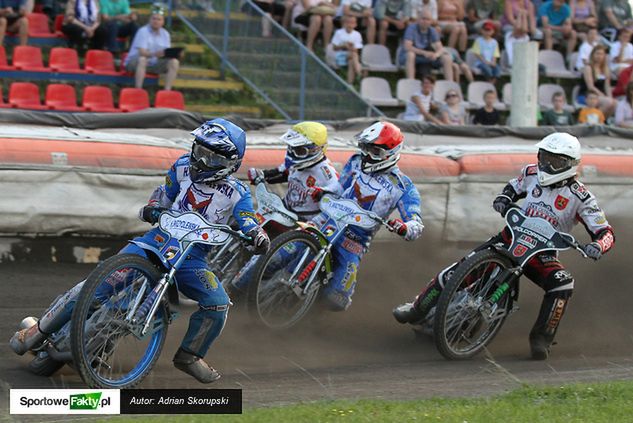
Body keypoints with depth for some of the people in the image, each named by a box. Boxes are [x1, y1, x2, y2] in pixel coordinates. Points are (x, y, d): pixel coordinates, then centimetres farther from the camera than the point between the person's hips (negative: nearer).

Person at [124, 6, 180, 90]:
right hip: (134, 63, -6)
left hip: (153, 65, 6)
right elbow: (142, 52, -26)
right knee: (142, 59, -39)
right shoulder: (143, 31, -13)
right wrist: (154, 54, -45)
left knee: (174, 62, -15)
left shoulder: (165, 34, 5)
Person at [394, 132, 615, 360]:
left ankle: (541, 338, -20)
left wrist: (597, 246, -39)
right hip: (512, 236, 3)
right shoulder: (532, 173, -2)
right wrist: (503, 199, -3)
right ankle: (417, 309, 9)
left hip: (542, 253, -2)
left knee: (563, 284, -34)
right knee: (458, 271, -10)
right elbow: (514, 187, 20)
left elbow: (605, 232, -15)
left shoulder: (580, 197, -14)